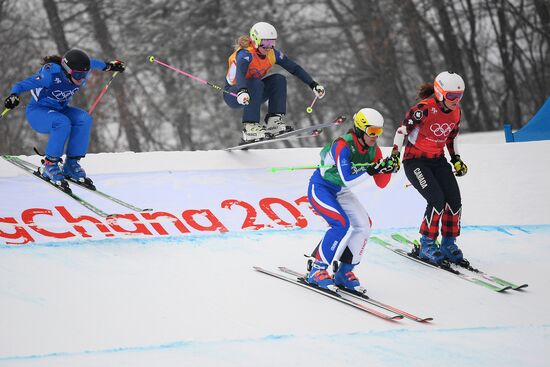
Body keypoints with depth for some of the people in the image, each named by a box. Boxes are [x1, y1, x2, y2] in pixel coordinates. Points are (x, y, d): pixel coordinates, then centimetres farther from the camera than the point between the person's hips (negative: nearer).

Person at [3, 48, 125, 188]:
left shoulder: (80, 73, -13)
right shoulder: (51, 74, -31)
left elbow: (92, 63, 12)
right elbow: (21, 85, -34)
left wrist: (108, 66, 31)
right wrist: (14, 96, -55)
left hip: (59, 111, 6)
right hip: (37, 112, -6)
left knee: (85, 119, -22)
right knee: (63, 123, -36)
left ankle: (71, 164, -13)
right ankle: (49, 166, -21)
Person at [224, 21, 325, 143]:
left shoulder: (272, 53, -7)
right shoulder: (245, 54, -27)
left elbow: (294, 68, -3)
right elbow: (240, 73, -46)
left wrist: (313, 85, -10)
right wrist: (242, 91, -65)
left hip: (255, 92, 7)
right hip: (232, 95, -7)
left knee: (279, 80, -14)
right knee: (256, 84, -35)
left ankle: (274, 121, -17)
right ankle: (249, 128, -37)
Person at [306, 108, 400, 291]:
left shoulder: (373, 150, -8)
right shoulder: (343, 146, -30)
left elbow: (381, 184, -5)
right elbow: (347, 179, -36)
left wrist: (388, 168, -24)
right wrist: (372, 169, -42)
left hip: (340, 192, 8)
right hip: (320, 188, -8)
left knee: (364, 224, -5)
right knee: (342, 224, -26)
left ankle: (344, 271, 7)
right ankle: (317, 269, -17)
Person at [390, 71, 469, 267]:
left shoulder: (456, 112, 1)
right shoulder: (425, 109, -21)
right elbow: (402, 130, -15)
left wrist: (456, 159, 12)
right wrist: (395, 155, -20)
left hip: (438, 160, 7)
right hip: (415, 160, -7)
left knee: (454, 200, -8)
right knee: (437, 200, -21)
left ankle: (448, 244, 9)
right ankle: (426, 246, -6)